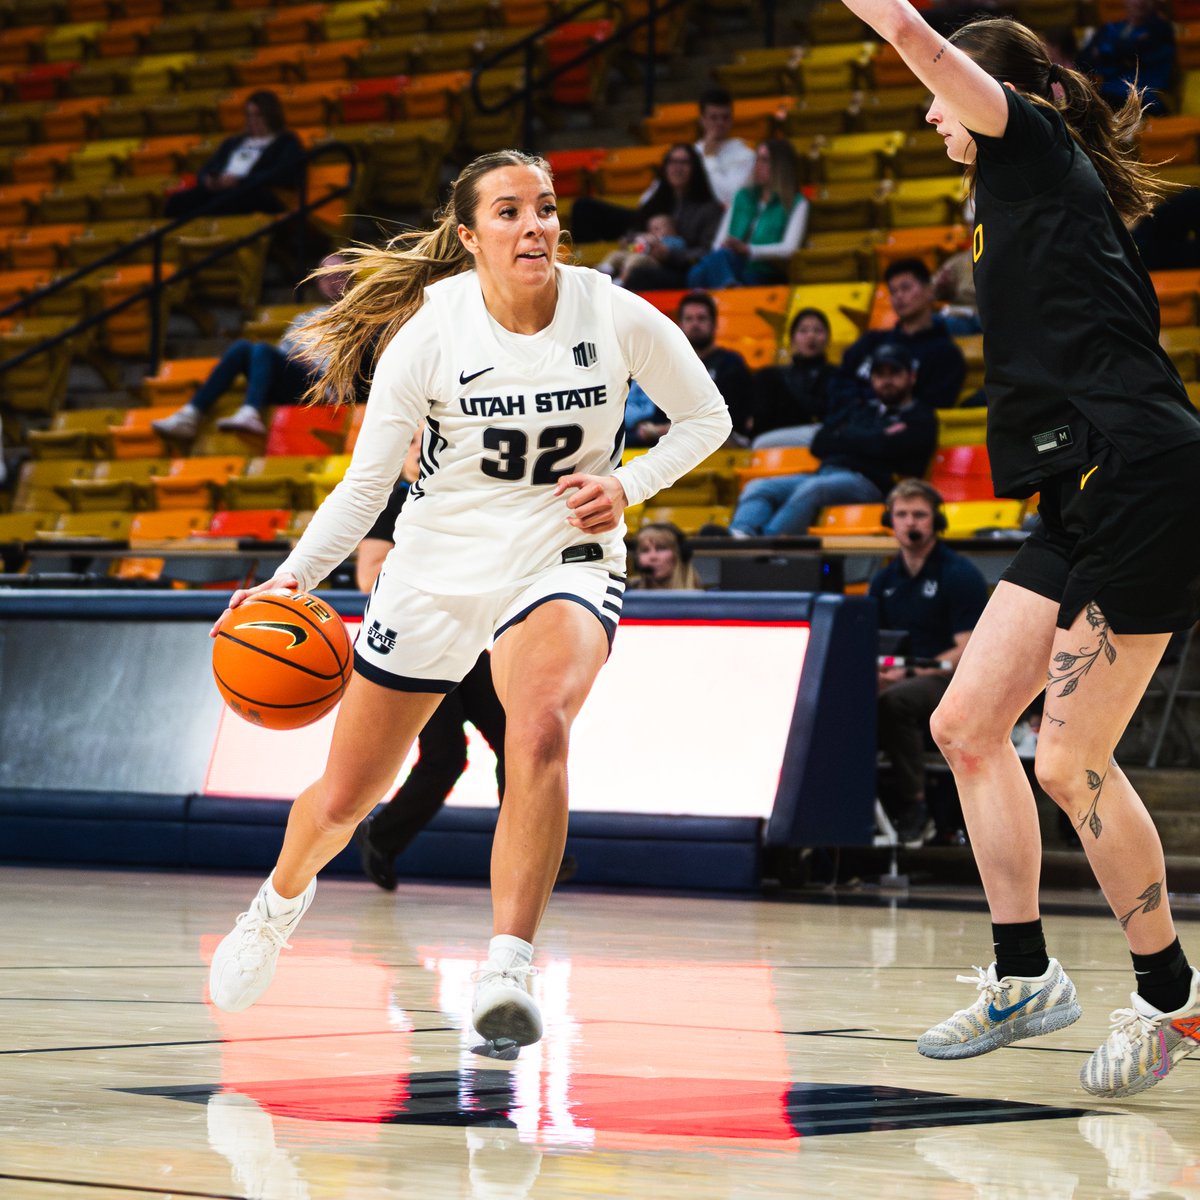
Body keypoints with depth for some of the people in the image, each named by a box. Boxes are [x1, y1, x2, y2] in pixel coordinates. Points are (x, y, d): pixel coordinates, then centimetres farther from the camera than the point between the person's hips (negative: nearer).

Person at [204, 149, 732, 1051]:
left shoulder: (616, 316, -13)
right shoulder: (429, 333, -14)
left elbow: (705, 417, 4)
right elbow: (367, 482, -7)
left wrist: (629, 484, -13)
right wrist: (292, 579, -20)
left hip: (564, 561, -1)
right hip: (439, 566, 1)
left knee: (540, 729, -36)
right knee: (343, 800, 10)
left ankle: (508, 970, -33)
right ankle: (281, 901, 46)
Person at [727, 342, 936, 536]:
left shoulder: (920, 418, 12)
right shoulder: (856, 406, 30)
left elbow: (884, 448, -6)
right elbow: (819, 444, 17)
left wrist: (844, 436, 9)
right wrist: (868, 440, 6)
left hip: (866, 483, -7)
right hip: (824, 473, 7)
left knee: (811, 488, -37)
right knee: (758, 488, -17)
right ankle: (738, 538, -45)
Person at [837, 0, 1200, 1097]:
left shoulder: (1037, 145, 0)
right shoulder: (1035, 190, 24)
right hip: (1083, 502, 10)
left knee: (1070, 762, -8)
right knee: (967, 725, 9)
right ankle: (1024, 980, 17)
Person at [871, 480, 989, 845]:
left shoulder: (960, 574, -3)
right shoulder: (884, 581, 16)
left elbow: (969, 652, -11)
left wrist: (911, 674, -21)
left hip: (953, 683, -5)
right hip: (900, 681, 5)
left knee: (894, 701, -36)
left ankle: (912, 809, -27)